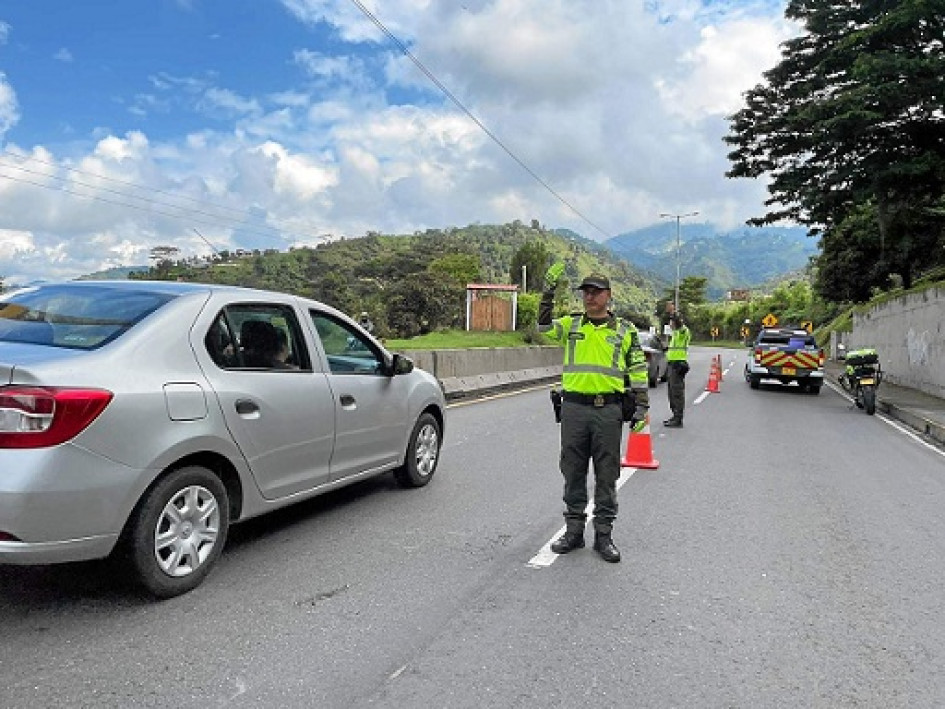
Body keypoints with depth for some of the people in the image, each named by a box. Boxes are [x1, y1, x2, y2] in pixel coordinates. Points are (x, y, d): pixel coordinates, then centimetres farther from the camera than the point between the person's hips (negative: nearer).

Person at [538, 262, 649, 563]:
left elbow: (638, 370, 8)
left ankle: (604, 535, 17)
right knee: (573, 472, 9)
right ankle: (574, 530, 22)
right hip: (574, 407, 1)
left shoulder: (624, 330, 7)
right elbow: (544, 326, -8)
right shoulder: (571, 324, 10)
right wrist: (549, 290, -15)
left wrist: (642, 406, 2)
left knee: (606, 475, 5)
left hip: (608, 409, -1)